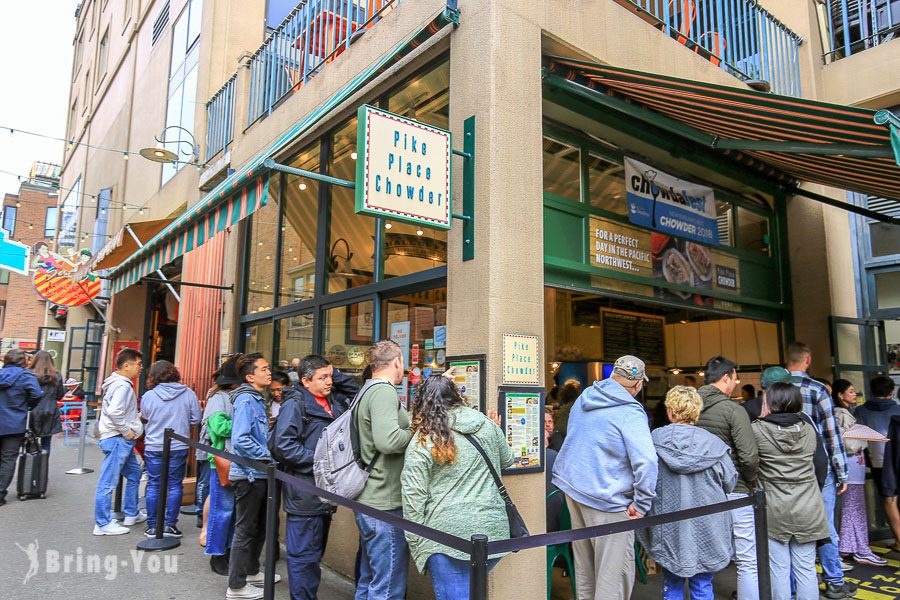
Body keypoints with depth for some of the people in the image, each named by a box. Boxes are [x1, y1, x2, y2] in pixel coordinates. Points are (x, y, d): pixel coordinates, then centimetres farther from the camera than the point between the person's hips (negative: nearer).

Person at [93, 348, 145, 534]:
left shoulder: (120, 383, 14)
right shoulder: (123, 386, -18)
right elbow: (114, 412, -29)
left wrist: (136, 417, 13)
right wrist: (127, 431, -19)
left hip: (123, 440, 11)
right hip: (117, 439, -11)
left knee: (134, 474, 20)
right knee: (108, 482, -1)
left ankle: (131, 514, 31)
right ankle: (103, 524, 7)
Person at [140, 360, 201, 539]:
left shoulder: (148, 396, -7)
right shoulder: (188, 394, -7)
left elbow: (144, 418, 8)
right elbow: (196, 419, -3)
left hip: (153, 447, 0)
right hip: (178, 447, 0)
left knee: (153, 485, 10)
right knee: (175, 485, 8)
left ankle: (152, 526, 16)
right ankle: (170, 525, 9)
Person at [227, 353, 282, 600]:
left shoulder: (257, 399, 11)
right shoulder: (246, 400, -19)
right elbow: (240, 440, -28)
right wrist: (267, 455, -20)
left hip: (258, 474, 9)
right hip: (249, 474, -9)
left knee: (259, 527, 21)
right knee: (246, 530, 3)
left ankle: (252, 571, 36)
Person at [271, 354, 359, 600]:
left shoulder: (333, 401, 10)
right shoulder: (295, 403, -13)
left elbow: (353, 388, 25)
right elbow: (283, 444, -21)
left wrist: (332, 372, 8)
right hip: (305, 493, -8)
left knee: (316, 552, 18)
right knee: (304, 555, 1)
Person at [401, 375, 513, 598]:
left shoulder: (421, 441, -5)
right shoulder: (487, 425, 7)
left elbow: (413, 497, -7)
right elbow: (506, 461, 24)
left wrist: (416, 545, 2)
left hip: (448, 535, -4)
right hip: (493, 530, 5)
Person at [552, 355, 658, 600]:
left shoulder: (585, 397, 6)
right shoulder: (631, 413, -18)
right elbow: (646, 462, -27)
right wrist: (641, 504, -15)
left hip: (572, 485, 8)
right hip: (605, 499, -8)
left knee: (584, 564, 21)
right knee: (615, 571, 2)